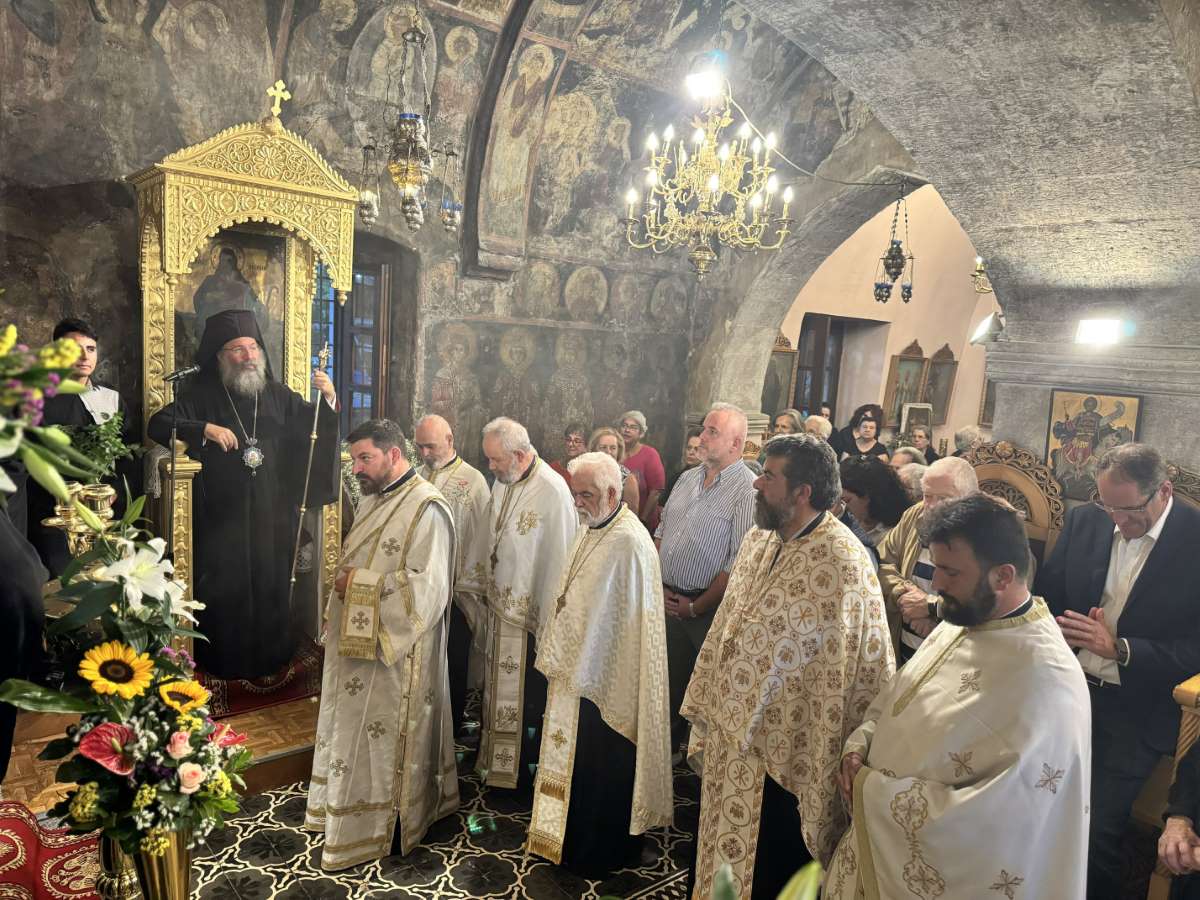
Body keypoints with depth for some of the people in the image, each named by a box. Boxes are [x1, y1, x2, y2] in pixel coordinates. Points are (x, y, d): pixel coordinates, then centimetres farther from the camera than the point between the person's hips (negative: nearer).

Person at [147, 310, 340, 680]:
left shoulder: (278, 395, 8)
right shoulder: (202, 396, 0)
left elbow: (313, 425, 10)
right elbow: (158, 423, -6)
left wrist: (328, 399, -11)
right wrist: (205, 428, -21)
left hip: (272, 515, 3)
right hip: (221, 517, -2)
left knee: (271, 585, 8)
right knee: (224, 590, 2)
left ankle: (270, 657, 24)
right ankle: (224, 662, 18)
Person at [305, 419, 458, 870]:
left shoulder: (427, 508, -20)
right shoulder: (372, 499, 9)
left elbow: (427, 588, -26)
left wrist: (359, 586, -20)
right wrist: (346, 581, 2)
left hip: (395, 651, -9)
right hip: (357, 641, 9)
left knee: (386, 734, 6)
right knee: (356, 728, 20)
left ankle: (388, 824, 24)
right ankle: (351, 808, 38)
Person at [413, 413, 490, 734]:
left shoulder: (473, 481, -8)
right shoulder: (417, 477, 6)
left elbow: (479, 539, -9)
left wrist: (468, 590, -10)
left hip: (453, 591, -4)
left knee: (453, 665, 8)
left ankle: (451, 730, 24)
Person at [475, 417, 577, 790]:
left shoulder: (553, 492, -22)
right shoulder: (502, 483, 3)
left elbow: (559, 561, -18)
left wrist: (547, 622, -14)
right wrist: (490, 591, 11)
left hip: (530, 614, -7)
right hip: (500, 606, 7)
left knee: (527, 696, 8)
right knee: (497, 688, 19)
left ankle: (526, 770, 27)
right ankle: (495, 761, 37)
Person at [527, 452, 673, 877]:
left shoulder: (627, 541, -24)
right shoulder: (591, 529, 6)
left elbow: (609, 618, -22)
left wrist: (580, 673, -15)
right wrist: (561, 660, 13)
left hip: (605, 680, -9)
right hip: (579, 669, 9)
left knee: (601, 769, 8)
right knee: (576, 762, 21)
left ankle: (601, 855, 27)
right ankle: (575, 840, 39)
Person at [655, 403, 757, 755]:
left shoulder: (747, 489, -14)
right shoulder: (688, 478, 9)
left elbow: (738, 563, -17)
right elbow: (660, 533, 16)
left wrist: (695, 607, -12)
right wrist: (658, 587, 4)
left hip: (707, 609, -6)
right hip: (667, 601, 6)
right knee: (667, 681, 15)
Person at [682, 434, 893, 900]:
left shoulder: (842, 562, -23)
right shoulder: (758, 541, 2)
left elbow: (852, 673, -20)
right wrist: (706, 715, 13)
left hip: (780, 756, -7)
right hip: (730, 738, 7)